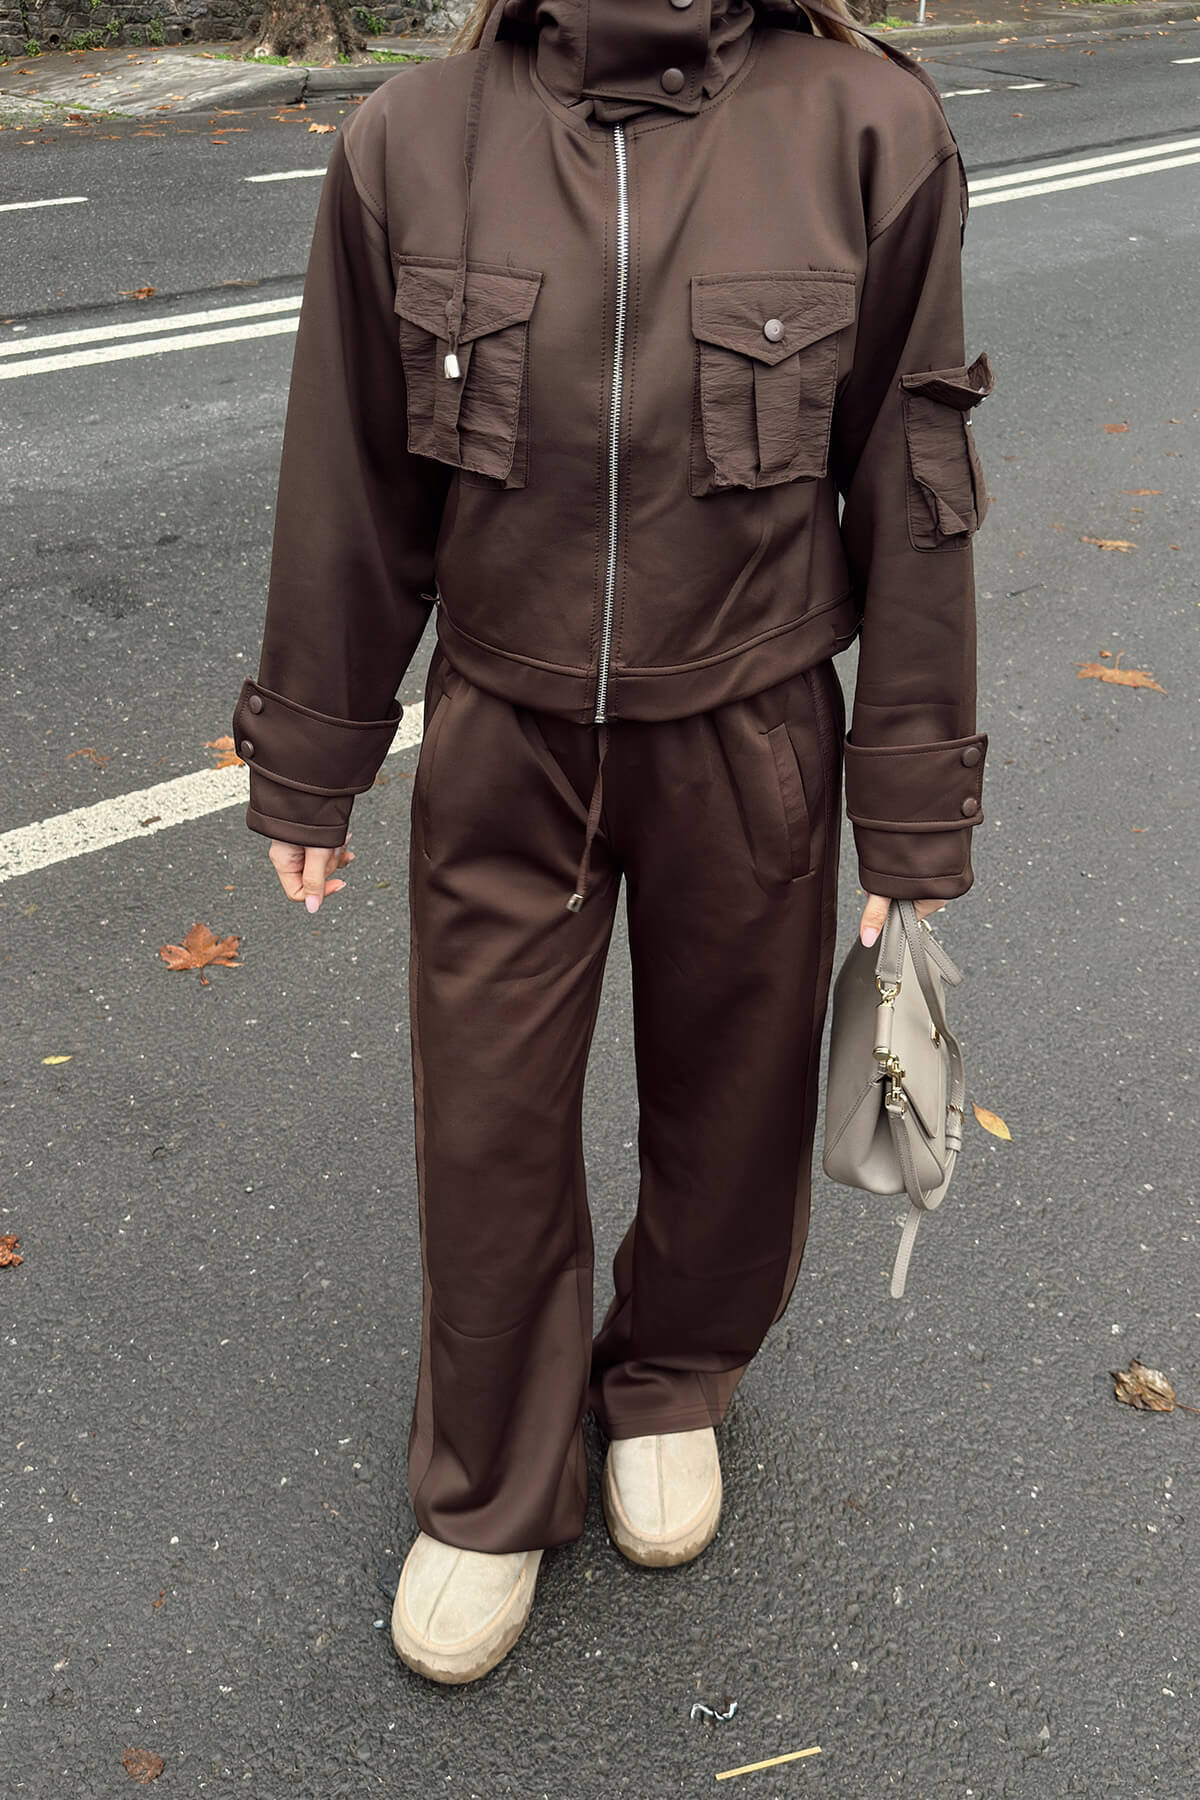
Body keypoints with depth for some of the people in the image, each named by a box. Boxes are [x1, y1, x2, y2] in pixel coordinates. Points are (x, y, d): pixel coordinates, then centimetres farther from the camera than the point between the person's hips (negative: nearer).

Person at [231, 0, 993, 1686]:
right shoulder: (412, 142, -5)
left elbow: (911, 500, -4)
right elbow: (351, 492, 1)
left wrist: (913, 821, -2)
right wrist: (308, 769, 7)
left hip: (750, 743, 0)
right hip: (506, 743, 1)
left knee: (730, 1102, 17)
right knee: (487, 1124, 11)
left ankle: (671, 1380, 50)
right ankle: (490, 1495, 38)